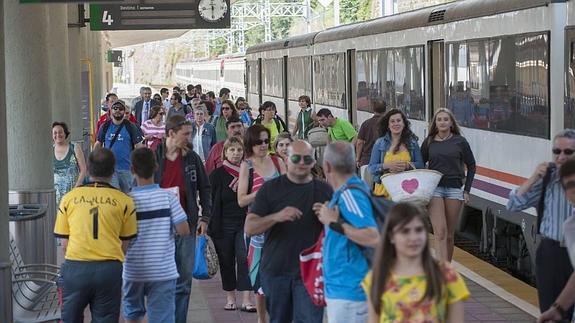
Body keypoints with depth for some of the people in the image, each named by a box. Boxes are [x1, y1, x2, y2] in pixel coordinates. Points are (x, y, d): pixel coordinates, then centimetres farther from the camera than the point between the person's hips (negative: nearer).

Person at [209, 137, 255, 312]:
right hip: (224, 224, -1)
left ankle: (246, 300, -10)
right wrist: (214, 227, -7)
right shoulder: (218, 174, -1)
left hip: (244, 223, 1)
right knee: (227, 261, 7)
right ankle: (230, 297, 19)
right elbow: (213, 202, -2)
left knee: (244, 258, -9)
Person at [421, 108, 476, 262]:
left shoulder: (460, 141, 4)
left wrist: (467, 190, 5)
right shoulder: (429, 142, 6)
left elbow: (471, 166, 10)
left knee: (450, 234, 7)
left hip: (454, 189, 1)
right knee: (440, 232, -13)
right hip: (434, 188, -1)